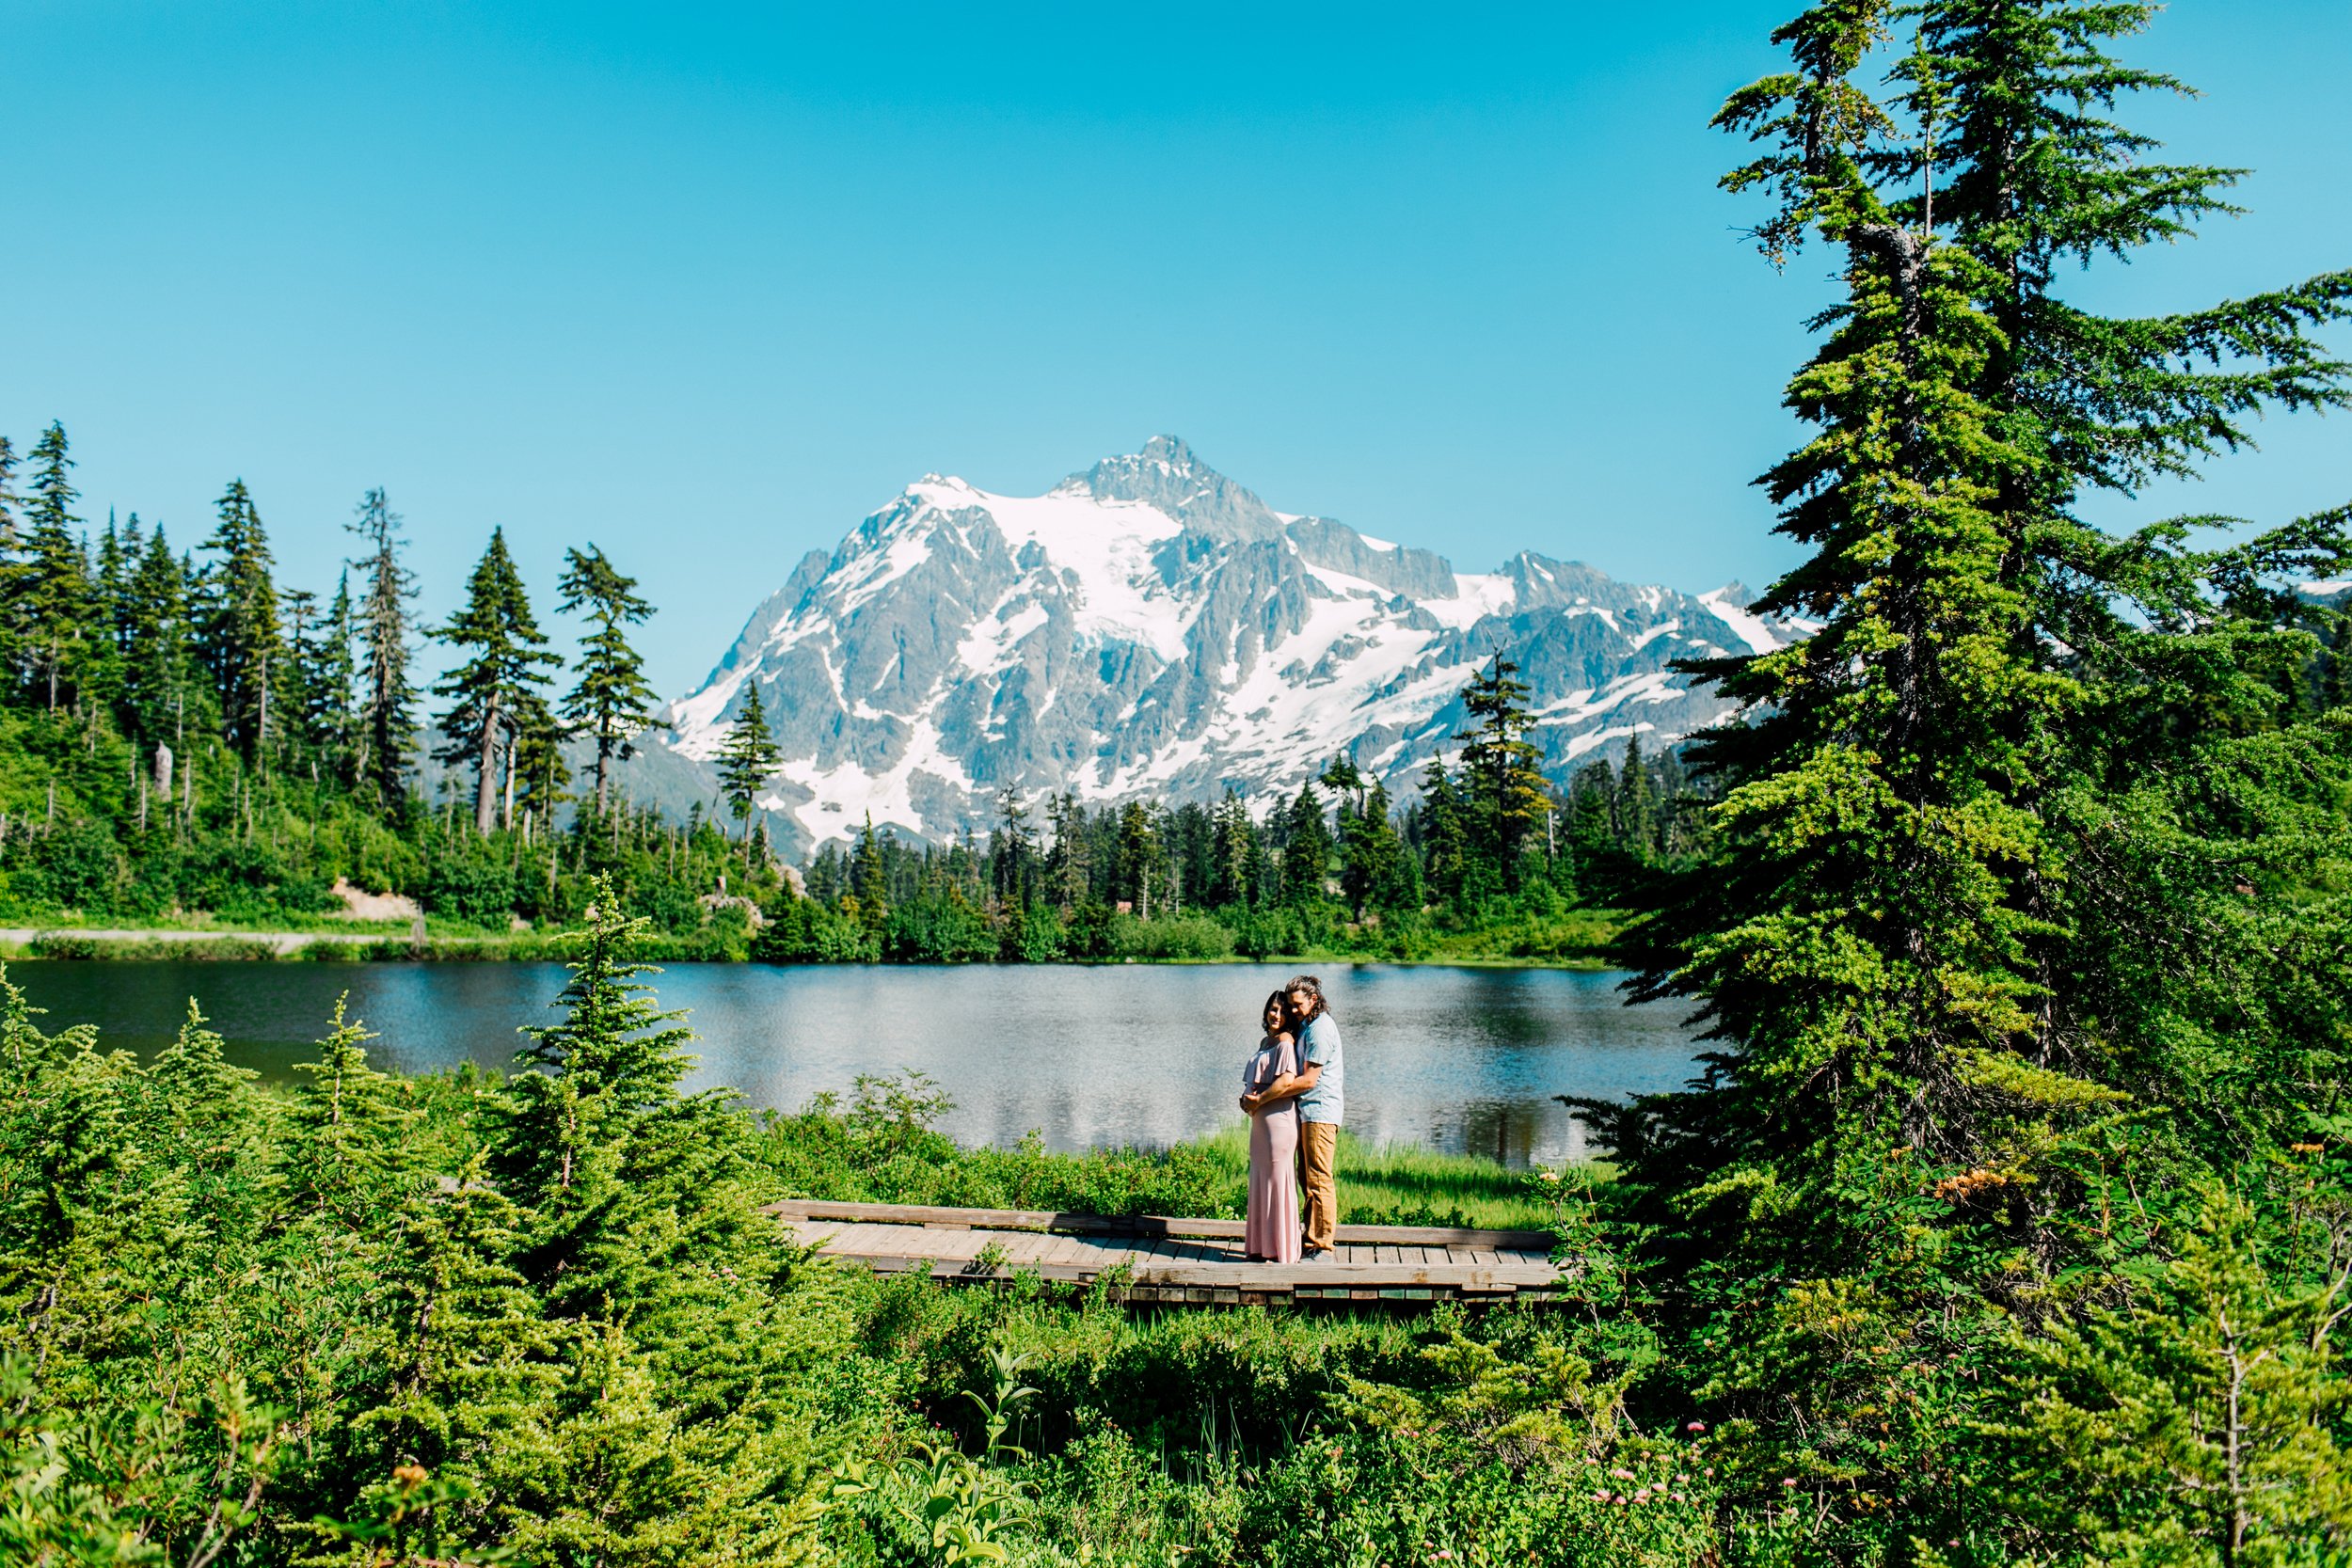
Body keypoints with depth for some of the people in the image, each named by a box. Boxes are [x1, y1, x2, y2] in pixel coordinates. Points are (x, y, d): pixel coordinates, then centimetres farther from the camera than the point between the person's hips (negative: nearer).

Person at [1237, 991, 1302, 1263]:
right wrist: (1247, 1098, 2)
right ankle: (1263, 1248, 19)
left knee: (1278, 1180, -5)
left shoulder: (1286, 1043, -9)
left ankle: (1282, 1252, 1)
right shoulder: (1265, 1042, 18)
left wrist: (1258, 1099, -13)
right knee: (1260, 1181, 12)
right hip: (1260, 1121, 10)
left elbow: (1287, 1080, -20)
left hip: (1279, 1118, -10)